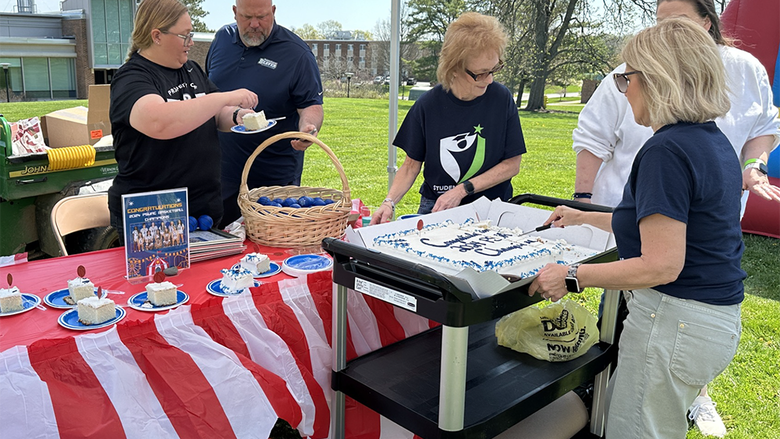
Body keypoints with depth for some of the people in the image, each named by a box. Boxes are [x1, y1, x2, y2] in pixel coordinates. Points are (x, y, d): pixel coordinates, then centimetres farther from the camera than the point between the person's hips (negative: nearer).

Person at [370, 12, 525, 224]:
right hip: (434, 207, 0)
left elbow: (512, 164, -3)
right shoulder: (427, 105, -6)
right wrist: (390, 202, -12)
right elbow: (412, 164, 4)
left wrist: (462, 190, -12)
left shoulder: (502, 99, -7)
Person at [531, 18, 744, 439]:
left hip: (674, 322, -10)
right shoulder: (713, 140, 10)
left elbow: (662, 265, -25)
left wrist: (572, 276, -18)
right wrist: (583, 217, 26)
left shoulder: (666, 151, -21)